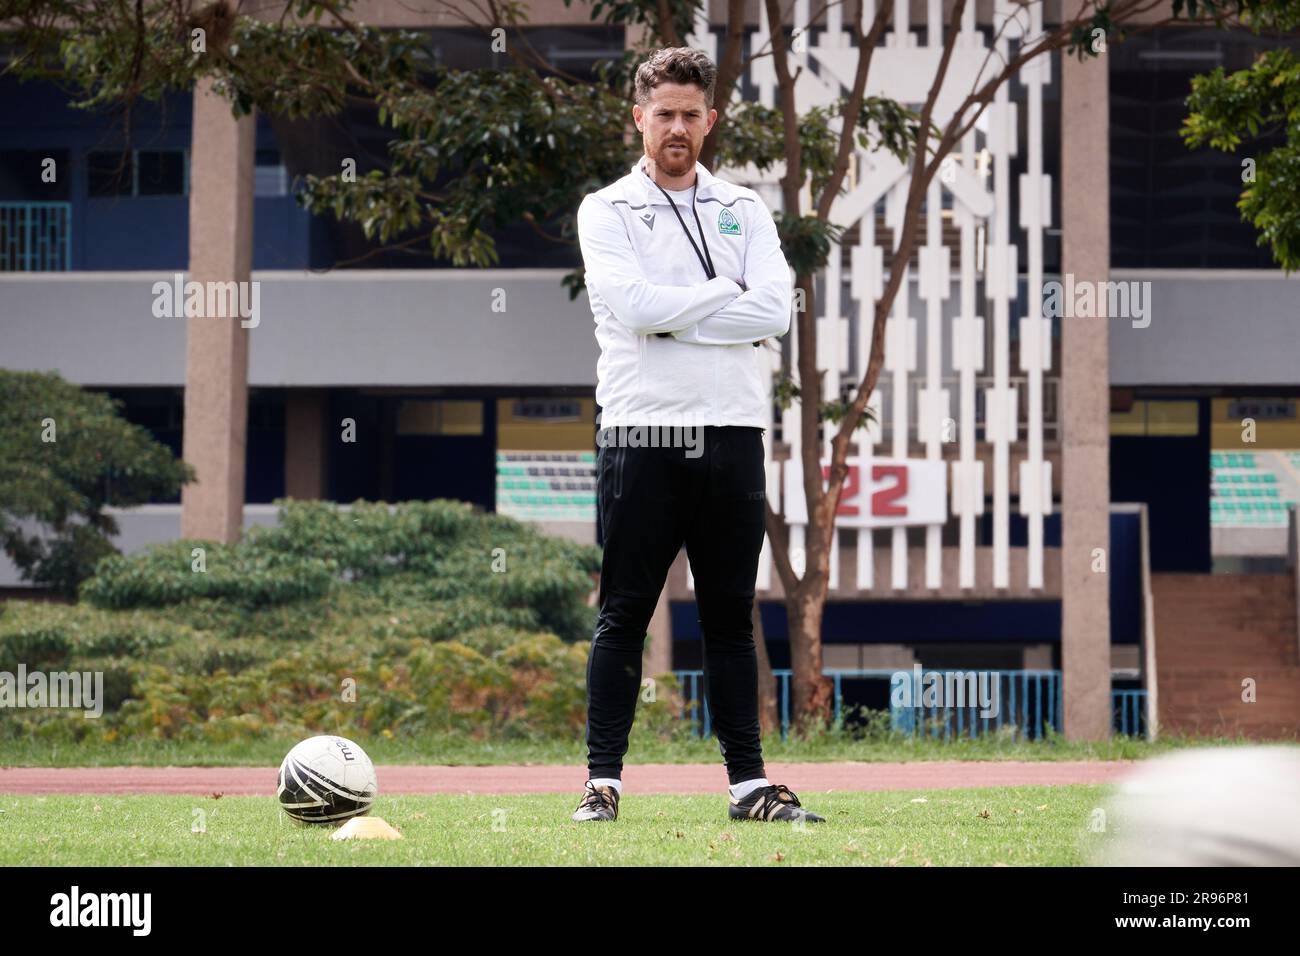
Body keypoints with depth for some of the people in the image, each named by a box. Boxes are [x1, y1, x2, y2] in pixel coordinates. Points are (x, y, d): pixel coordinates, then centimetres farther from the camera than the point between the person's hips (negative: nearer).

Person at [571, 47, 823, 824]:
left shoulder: (744, 210, 13)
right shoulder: (606, 212, 5)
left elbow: (775, 311, -4)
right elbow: (635, 305, -14)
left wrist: (673, 316, -9)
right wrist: (724, 294, -5)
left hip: (731, 436, 3)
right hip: (643, 435, -3)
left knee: (731, 616, 7)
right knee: (624, 615, -1)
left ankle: (750, 782, 9)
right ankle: (604, 781, 2)